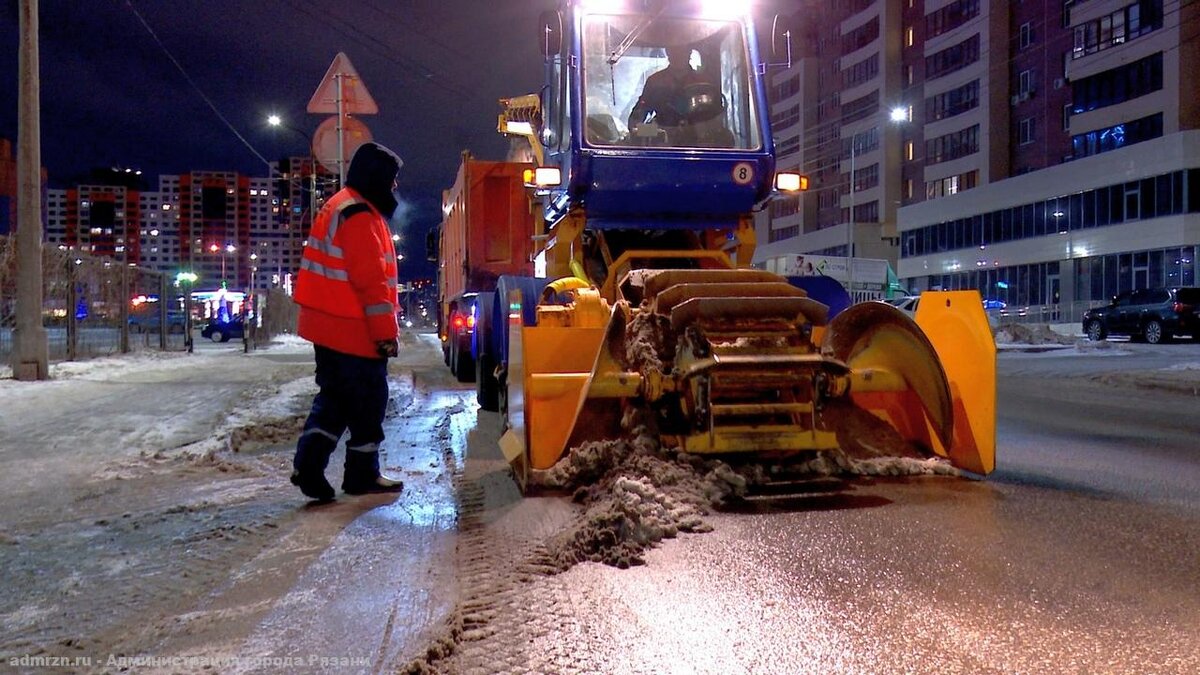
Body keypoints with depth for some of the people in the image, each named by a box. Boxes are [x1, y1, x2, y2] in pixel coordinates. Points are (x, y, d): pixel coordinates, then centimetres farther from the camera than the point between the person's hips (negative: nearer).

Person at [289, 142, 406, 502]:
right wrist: (387, 332, -17)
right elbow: (371, 280, -20)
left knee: (334, 397, 15)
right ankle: (363, 475, 12)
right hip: (355, 330, -10)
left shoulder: (338, 207, 17)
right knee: (369, 401, 2)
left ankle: (308, 465, 8)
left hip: (329, 327, 10)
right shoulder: (360, 215, -15)